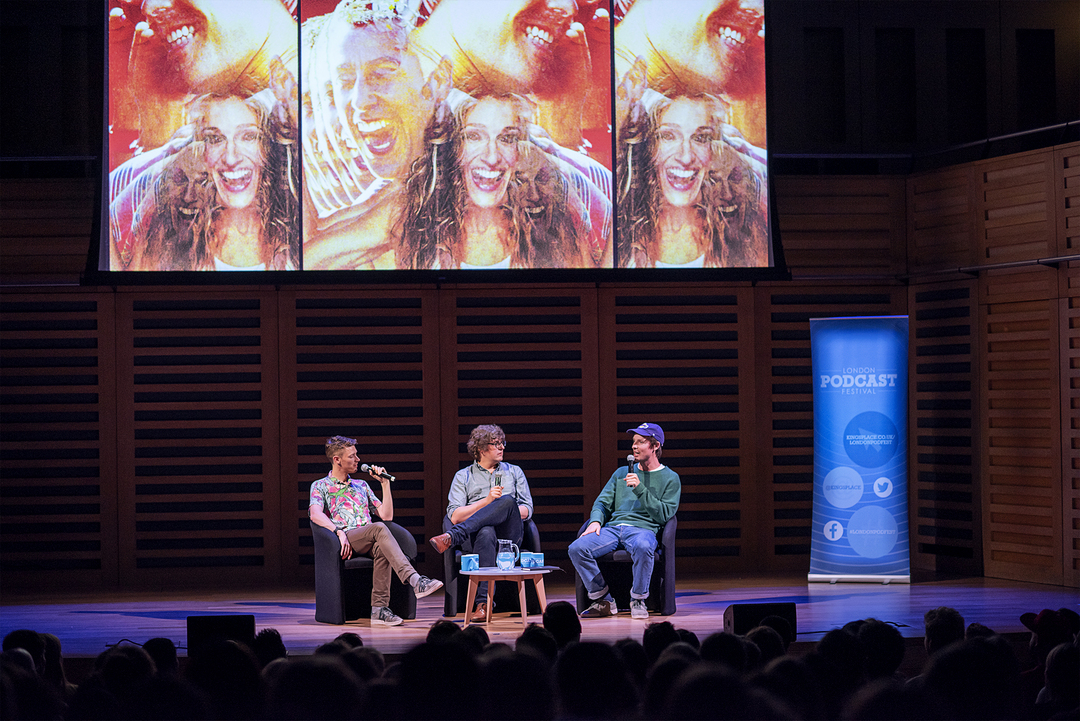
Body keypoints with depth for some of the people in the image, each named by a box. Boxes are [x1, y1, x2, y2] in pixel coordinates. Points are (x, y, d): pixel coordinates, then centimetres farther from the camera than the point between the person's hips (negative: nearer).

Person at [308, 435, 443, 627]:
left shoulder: (361, 486, 30)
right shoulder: (321, 486, 15)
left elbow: (386, 515, 23)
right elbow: (315, 514, -6)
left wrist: (385, 483, 17)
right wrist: (339, 531, -22)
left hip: (368, 542, 4)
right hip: (346, 541, -4)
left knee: (381, 547, -36)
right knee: (379, 528, -35)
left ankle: (379, 609, -40)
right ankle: (414, 580, -49)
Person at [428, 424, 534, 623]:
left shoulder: (514, 472, 26)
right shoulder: (463, 476, 19)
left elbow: (526, 510, 15)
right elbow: (454, 516, 5)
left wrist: (500, 510, -5)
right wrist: (486, 502, -7)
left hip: (509, 534, 2)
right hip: (475, 534, -1)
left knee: (507, 500, -34)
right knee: (486, 533, -43)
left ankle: (452, 537, -44)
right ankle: (483, 603, -54)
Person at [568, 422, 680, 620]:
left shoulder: (670, 479, 9)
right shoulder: (622, 472, 24)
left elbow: (663, 515, -2)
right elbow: (603, 502, 20)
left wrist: (640, 489, -10)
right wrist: (595, 521, -2)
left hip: (644, 528, -4)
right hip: (613, 527, 4)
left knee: (642, 547, -42)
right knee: (577, 548, -23)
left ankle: (638, 600, -19)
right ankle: (603, 600, -10)